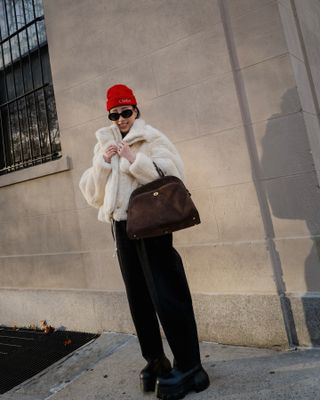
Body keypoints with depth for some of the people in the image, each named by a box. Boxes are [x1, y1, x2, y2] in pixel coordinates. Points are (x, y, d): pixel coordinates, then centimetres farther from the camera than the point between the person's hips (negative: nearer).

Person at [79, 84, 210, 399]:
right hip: (122, 226, 6)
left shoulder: (151, 138, 2)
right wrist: (102, 162, -4)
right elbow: (91, 194, 10)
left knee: (165, 293, -6)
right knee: (138, 296, 10)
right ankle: (155, 359, 24)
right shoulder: (104, 145, 16)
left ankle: (188, 366, 6)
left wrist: (134, 159, -17)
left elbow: (173, 174, -12)